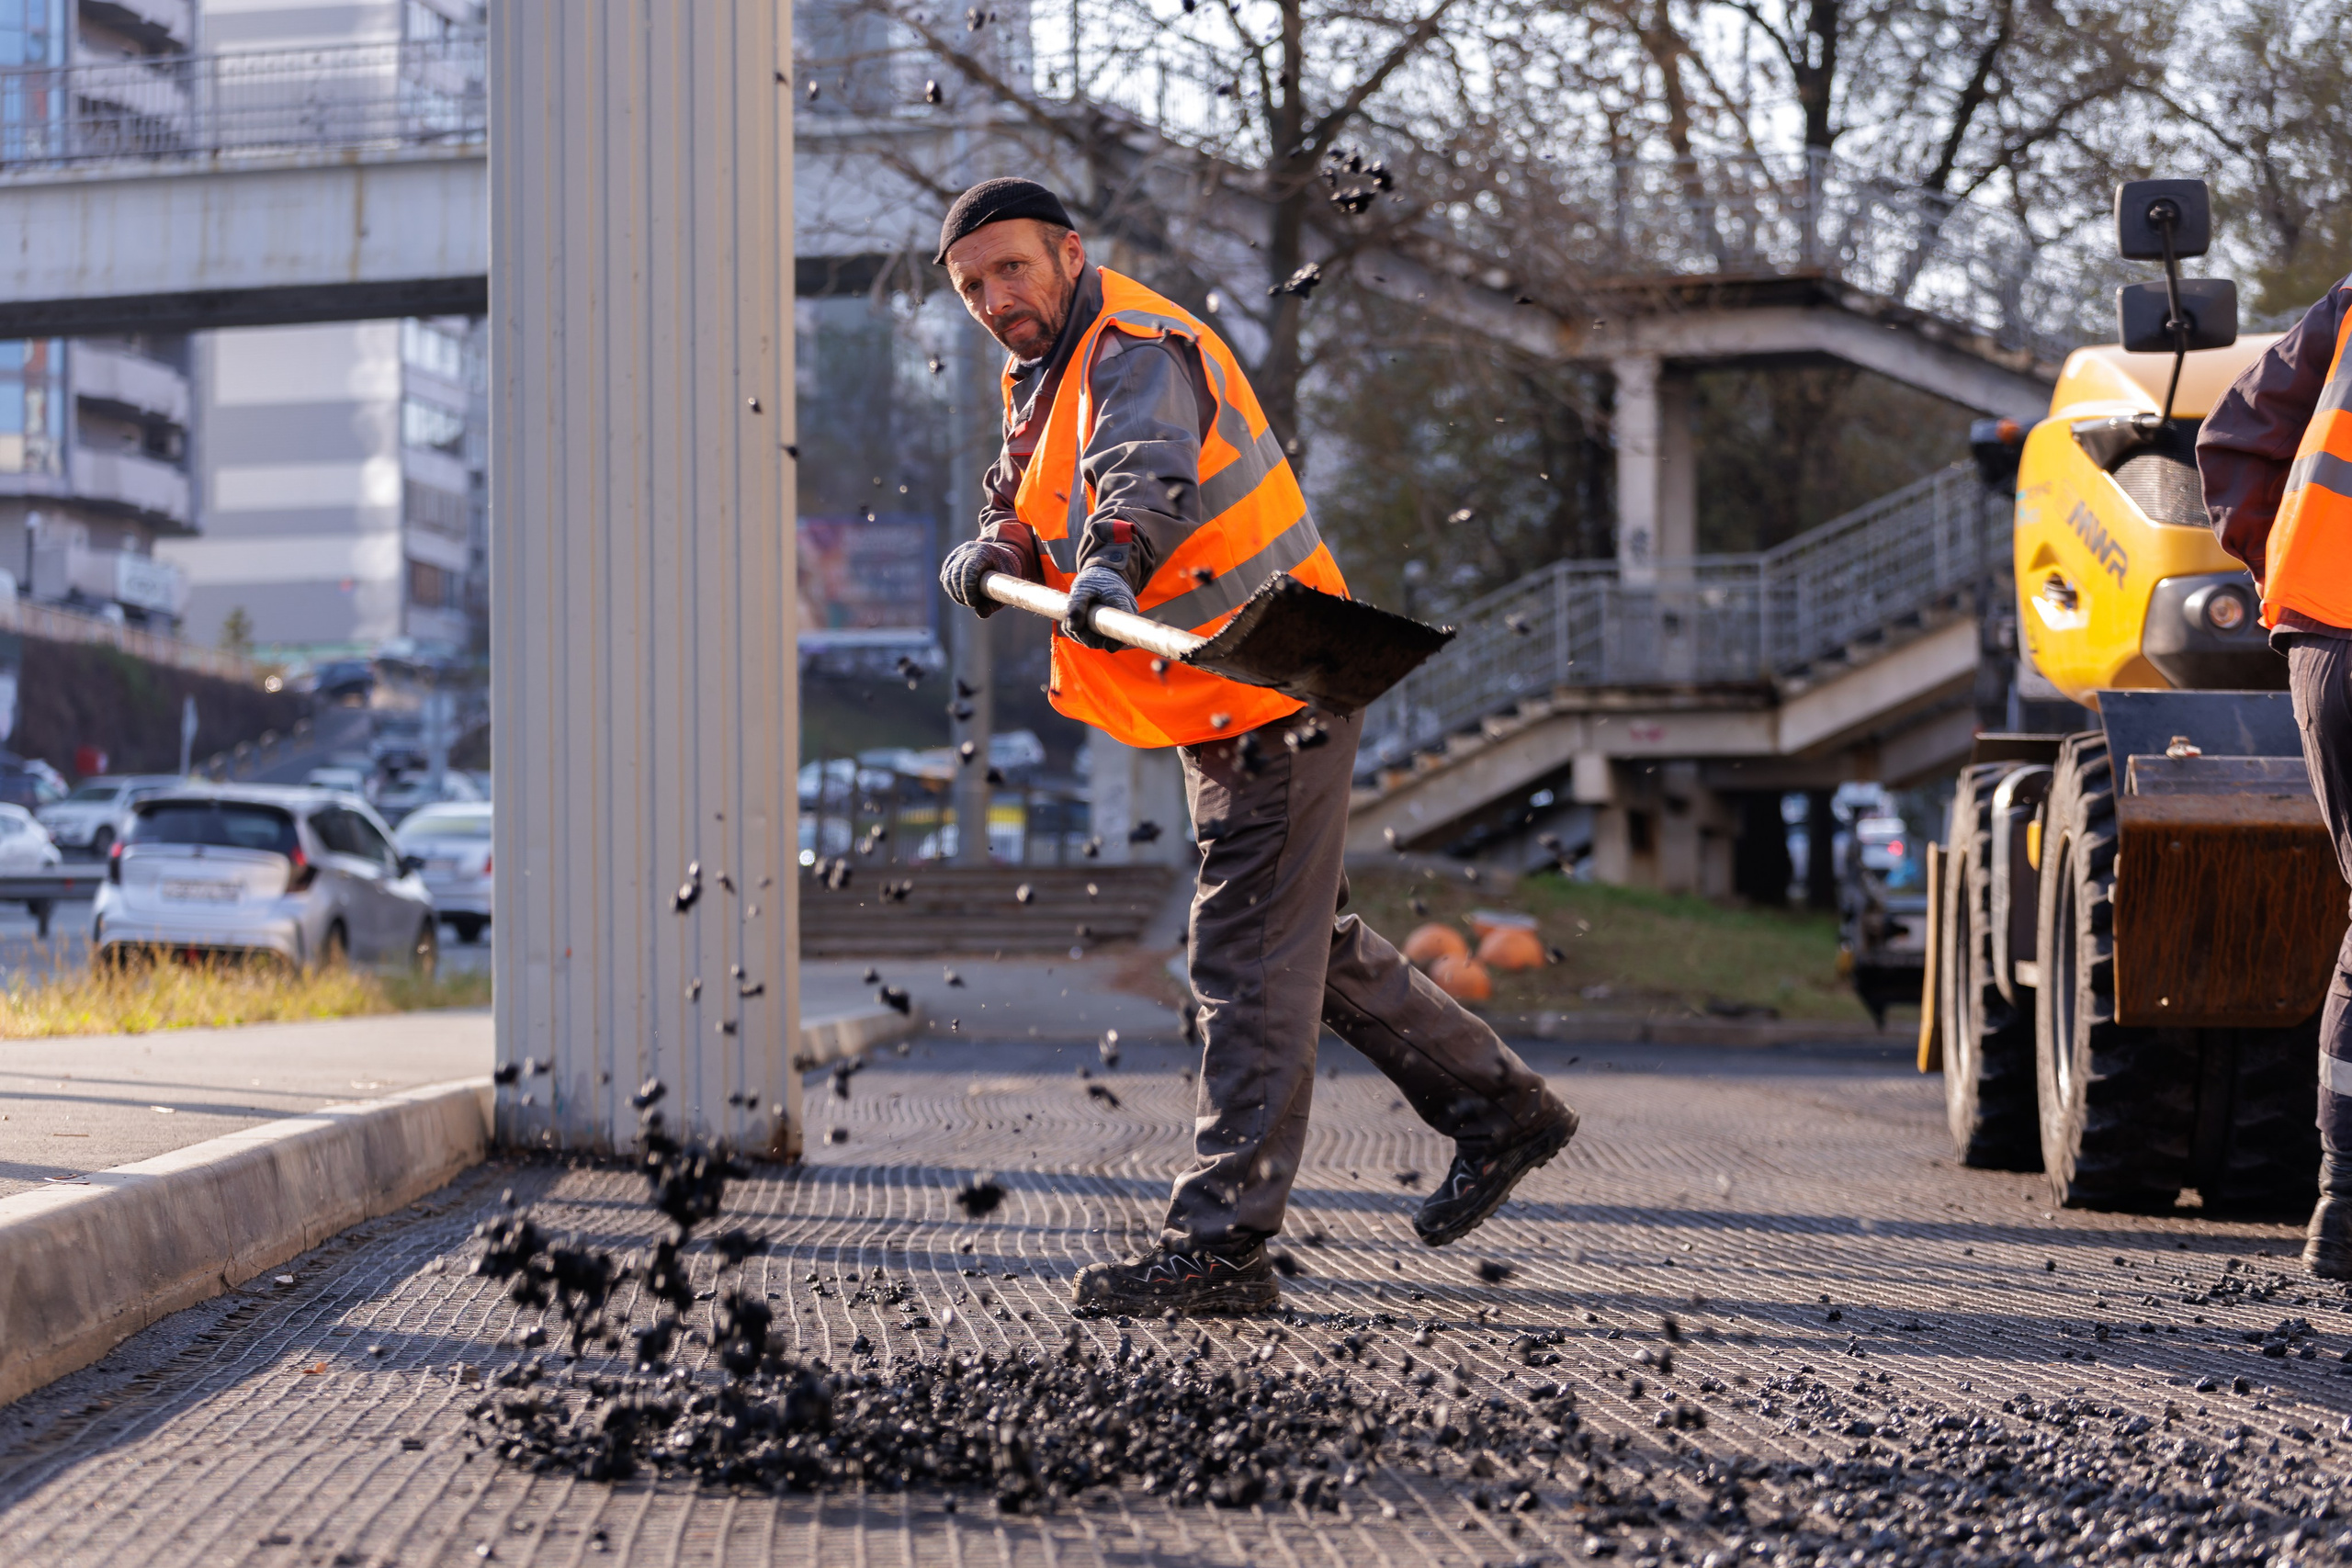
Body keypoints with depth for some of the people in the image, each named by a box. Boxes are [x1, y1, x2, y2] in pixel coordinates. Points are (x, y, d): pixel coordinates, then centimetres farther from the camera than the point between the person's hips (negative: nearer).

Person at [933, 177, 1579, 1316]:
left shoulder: (1140, 349, -20)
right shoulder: (1041, 376, 13)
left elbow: (1150, 474, -40)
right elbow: (1029, 512, 13)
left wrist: (1113, 561, -59)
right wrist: (997, 551, -10)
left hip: (1272, 705, -11)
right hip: (1217, 716, 11)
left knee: (1250, 970, -9)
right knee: (1307, 943, 20)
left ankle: (1221, 1243, -8)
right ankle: (1498, 1108, 32)